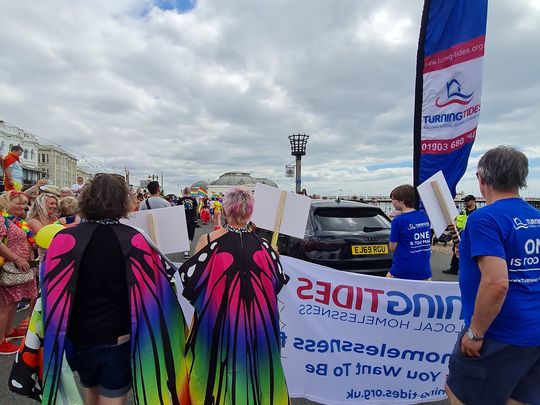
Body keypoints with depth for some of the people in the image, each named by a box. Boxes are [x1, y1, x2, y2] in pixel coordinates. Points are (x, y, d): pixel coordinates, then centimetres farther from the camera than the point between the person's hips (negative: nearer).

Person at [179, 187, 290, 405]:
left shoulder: (209, 240, -17)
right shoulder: (262, 245, -10)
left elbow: (190, 280, -13)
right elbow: (278, 282, -1)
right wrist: (273, 256, 15)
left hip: (217, 320, -1)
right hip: (256, 325, 2)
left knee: (218, 370, 19)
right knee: (250, 369, 21)